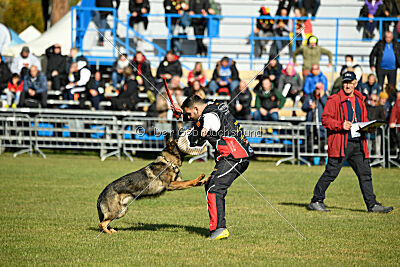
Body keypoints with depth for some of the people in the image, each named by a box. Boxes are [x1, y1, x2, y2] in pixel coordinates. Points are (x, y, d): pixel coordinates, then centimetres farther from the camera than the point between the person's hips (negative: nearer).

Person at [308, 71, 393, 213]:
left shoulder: (360, 100, 17)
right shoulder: (334, 100, -3)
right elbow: (325, 119, -7)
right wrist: (341, 125, -20)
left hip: (358, 144, 6)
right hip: (340, 144, -6)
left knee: (365, 174, 4)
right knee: (331, 173, -4)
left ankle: (372, 204, 7)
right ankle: (316, 201, 7)